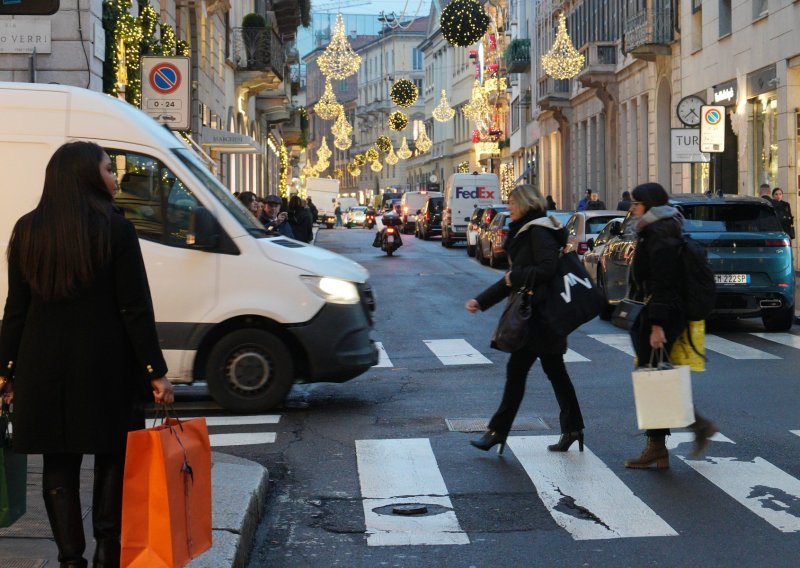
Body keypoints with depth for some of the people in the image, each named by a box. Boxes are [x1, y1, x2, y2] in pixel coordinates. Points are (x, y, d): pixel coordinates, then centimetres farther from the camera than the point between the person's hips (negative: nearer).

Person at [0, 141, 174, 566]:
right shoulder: (114, 228, -8)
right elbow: (135, 308, -9)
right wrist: (155, 370, -6)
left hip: (44, 366, 3)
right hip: (105, 364, -3)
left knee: (59, 464, 9)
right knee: (112, 456, 12)